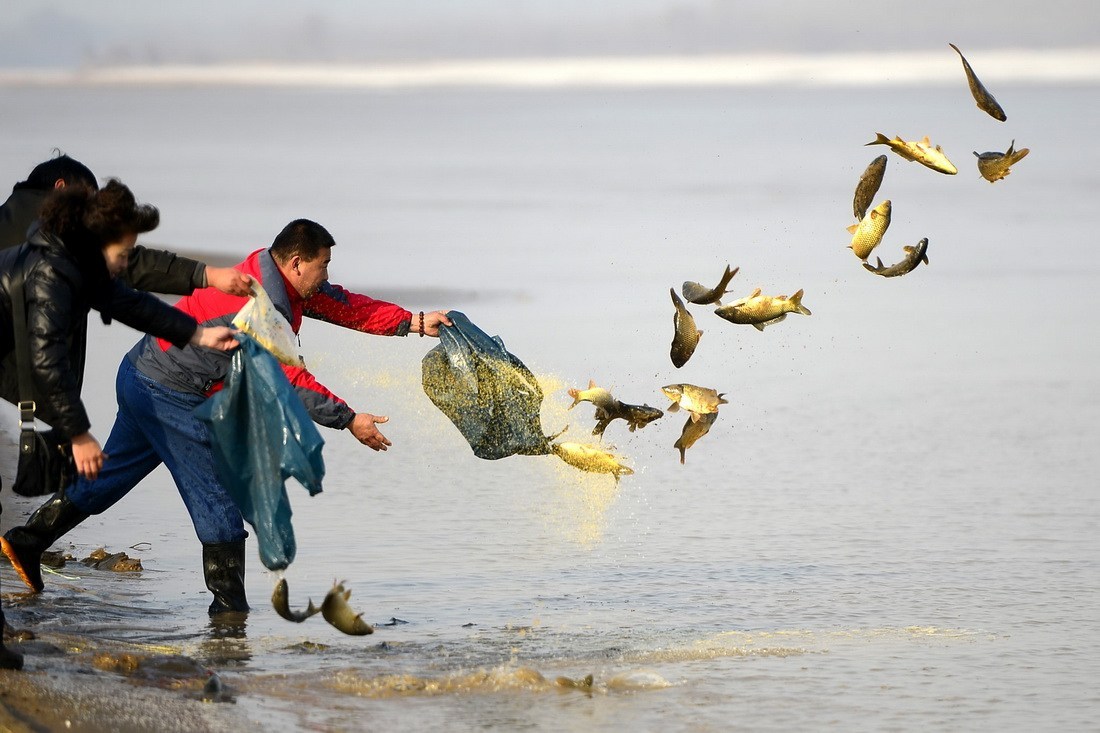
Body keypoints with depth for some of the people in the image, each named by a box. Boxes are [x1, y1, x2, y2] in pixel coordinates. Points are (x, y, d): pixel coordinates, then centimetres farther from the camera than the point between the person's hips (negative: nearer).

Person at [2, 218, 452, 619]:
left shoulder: (268, 271, 4)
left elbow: (341, 304, 8)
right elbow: (291, 384, -20)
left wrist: (414, 323, 4)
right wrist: (349, 420, -14)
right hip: (170, 394, -10)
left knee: (112, 473, 18)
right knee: (218, 495, -3)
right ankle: (229, 604, 2)